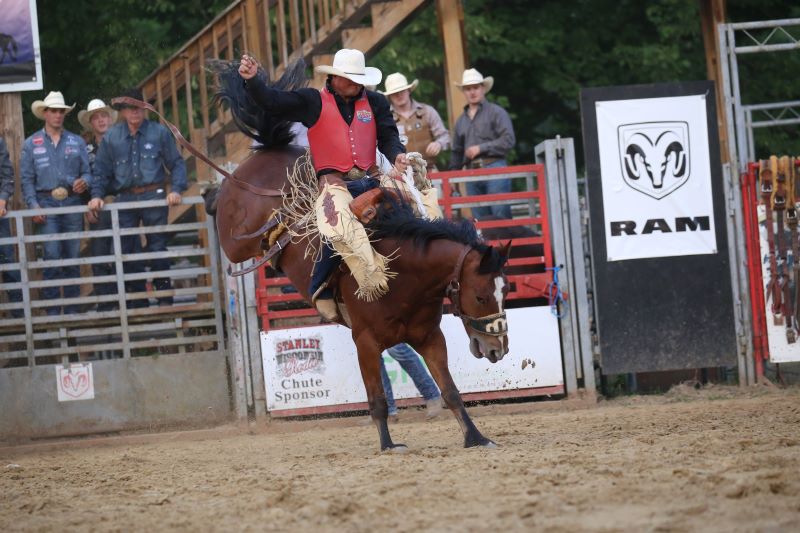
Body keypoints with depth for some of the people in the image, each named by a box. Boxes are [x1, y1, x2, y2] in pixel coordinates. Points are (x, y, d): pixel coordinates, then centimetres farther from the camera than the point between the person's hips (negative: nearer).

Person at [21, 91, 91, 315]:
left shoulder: (76, 142, 11)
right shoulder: (31, 144, 8)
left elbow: (87, 171, 10)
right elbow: (26, 179, 4)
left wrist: (84, 182, -14)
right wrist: (33, 206, -8)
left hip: (72, 204, 2)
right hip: (47, 204, -2)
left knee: (73, 257, 3)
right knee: (52, 256, -11)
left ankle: (72, 309, 10)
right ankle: (52, 310, -6)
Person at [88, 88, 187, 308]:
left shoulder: (159, 133, 3)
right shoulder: (111, 137, 9)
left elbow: (176, 164, 5)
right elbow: (101, 170, 13)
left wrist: (176, 189, -9)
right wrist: (97, 195, 0)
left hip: (153, 197, -3)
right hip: (125, 198, 3)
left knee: (157, 248, -2)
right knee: (126, 251, 3)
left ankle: (165, 298, 5)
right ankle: (137, 301, 11)